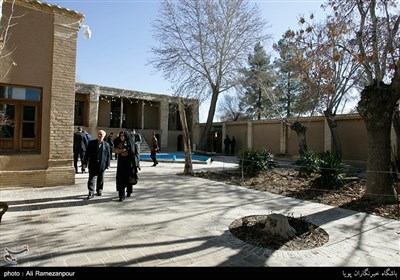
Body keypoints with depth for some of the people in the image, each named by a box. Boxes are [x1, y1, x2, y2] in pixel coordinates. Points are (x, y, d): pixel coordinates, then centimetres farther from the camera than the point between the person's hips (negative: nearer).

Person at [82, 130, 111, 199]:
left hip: (102, 165, 1)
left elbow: (108, 155, 3)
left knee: (100, 179, 13)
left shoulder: (106, 145, 2)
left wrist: (108, 164, -1)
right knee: (91, 179, -2)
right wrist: (85, 163, -2)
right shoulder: (91, 143, 2)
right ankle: (91, 193, 3)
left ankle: (99, 190, 30)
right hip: (92, 165, -1)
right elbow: (87, 153, 2)